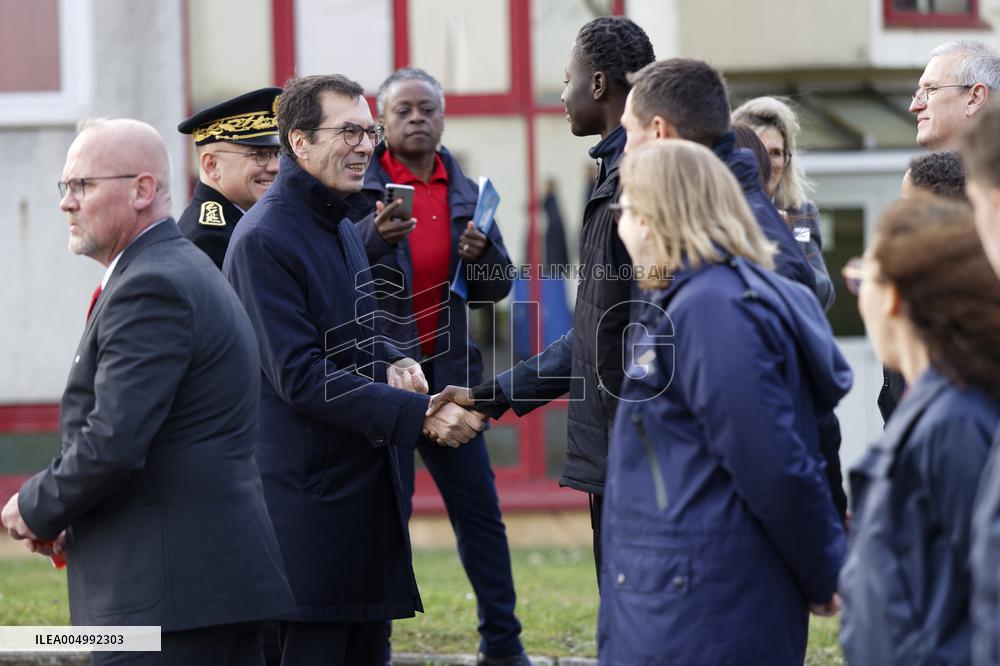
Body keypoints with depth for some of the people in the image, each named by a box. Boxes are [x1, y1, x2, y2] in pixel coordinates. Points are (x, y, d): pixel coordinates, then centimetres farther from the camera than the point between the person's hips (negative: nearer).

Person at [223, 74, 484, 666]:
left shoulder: (342, 229, 15)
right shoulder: (264, 240, -15)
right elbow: (302, 377, -20)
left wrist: (394, 365, 3)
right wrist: (419, 415, -23)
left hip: (368, 485, 9)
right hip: (309, 499, -9)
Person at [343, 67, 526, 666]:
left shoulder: (467, 193, 11)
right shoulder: (359, 187, -4)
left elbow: (498, 288, 12)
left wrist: (480, 254, -9)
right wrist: (376, 236, -30)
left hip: (449, 373, 4)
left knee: (480, 510, 7)